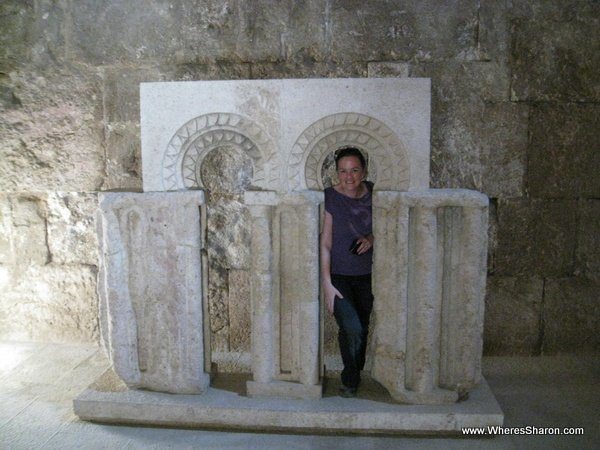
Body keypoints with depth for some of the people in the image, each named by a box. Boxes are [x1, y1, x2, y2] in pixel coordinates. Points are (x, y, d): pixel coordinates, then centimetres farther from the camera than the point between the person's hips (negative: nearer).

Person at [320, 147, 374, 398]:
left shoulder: (373, 193, 0)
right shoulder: (330, 198, -12)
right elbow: (325, 244, -11)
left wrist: (371, 238, -10)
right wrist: (327, 285, -15)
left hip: (366, 276, 4)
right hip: (338, 276, -4)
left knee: (362, 330, 11)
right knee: (351, 329, -18)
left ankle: (353, 377, 36)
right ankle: (351, 379, 10)